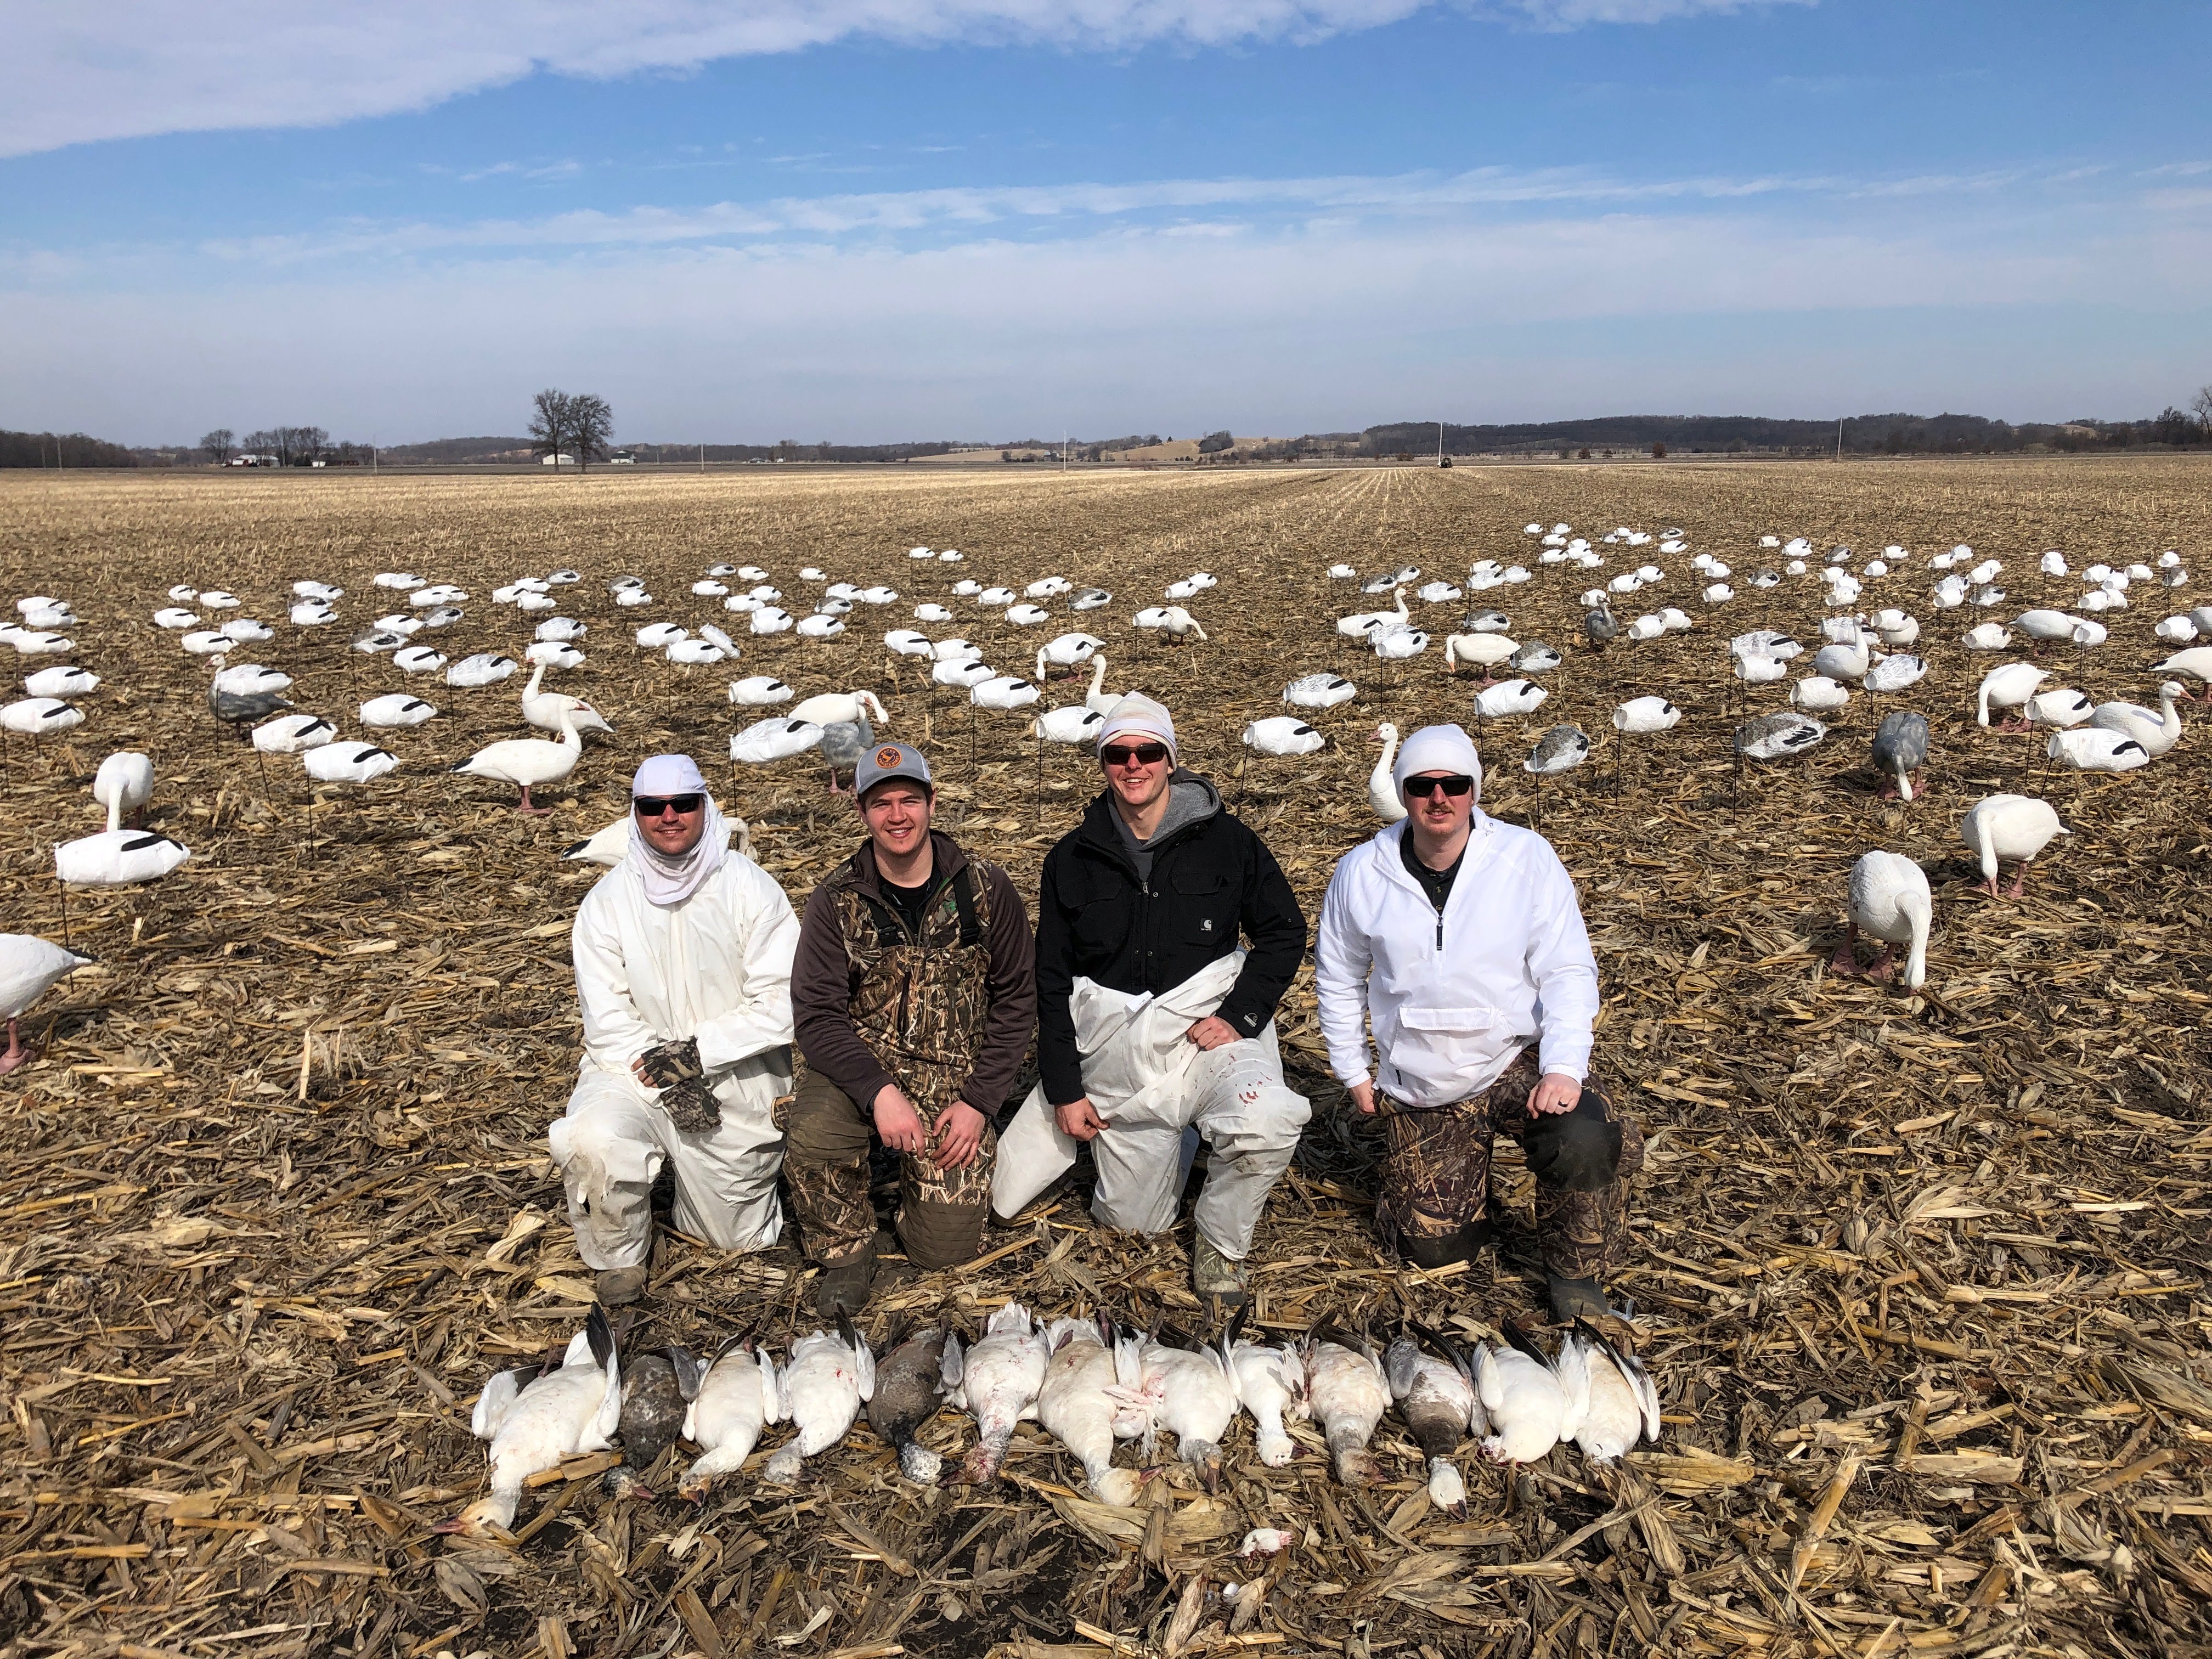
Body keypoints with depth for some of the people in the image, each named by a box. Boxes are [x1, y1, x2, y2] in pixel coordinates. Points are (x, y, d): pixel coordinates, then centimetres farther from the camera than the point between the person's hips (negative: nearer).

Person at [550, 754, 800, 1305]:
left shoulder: (750, 888, -8)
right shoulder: (607, 902, -4)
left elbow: (781, 1003, -12)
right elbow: (606, 1020, -8)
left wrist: (695, 1052, -20)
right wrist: (670, 1082, -21)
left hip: (736, 1075, 0)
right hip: (636, 1070, 0)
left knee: (740, 1237, 9)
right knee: (590, 1142, -32)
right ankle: (620, 1258, 0)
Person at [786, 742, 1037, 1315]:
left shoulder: (987, 890, -3)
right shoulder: (836, 901, -3)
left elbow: (1016, 999, 1)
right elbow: (816, 1014, -8)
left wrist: (979, 1101, -9)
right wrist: (878, 1091, -25)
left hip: (953, 1075, 0)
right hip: (860, 1063, 0)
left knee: (945, 1248, -7)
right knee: (810, 1141, -33)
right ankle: (848, 1251, -1)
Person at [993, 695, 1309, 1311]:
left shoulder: (1226, 842, -2)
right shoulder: (1072, 860, 3)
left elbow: (1285, 931, 3)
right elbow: (1051, 979, 6)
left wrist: (1239, 1015, -11)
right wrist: (1064, 1091, 1)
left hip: (1207, 1030, -2)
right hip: (1114, 1057, 2)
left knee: (1268, 1121, -34)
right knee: (1135, 1222, 10)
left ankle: (1221, 1242, -4)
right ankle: (1175, 1140, 43)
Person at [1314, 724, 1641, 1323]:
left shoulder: (1527, 857, -10)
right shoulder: (1362, 873, -4)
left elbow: (1568, 970, -11)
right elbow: (1338, 977, 10)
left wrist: (1562, 1067, -23)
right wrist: (1352, 1070, 9)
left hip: (1518, 1060, -2)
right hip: (1419, 1088, 2)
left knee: (1586, 1142, -31)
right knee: (1432, 1246, 2)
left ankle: (1575, 1279, -2)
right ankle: (1466, 1167, 37)